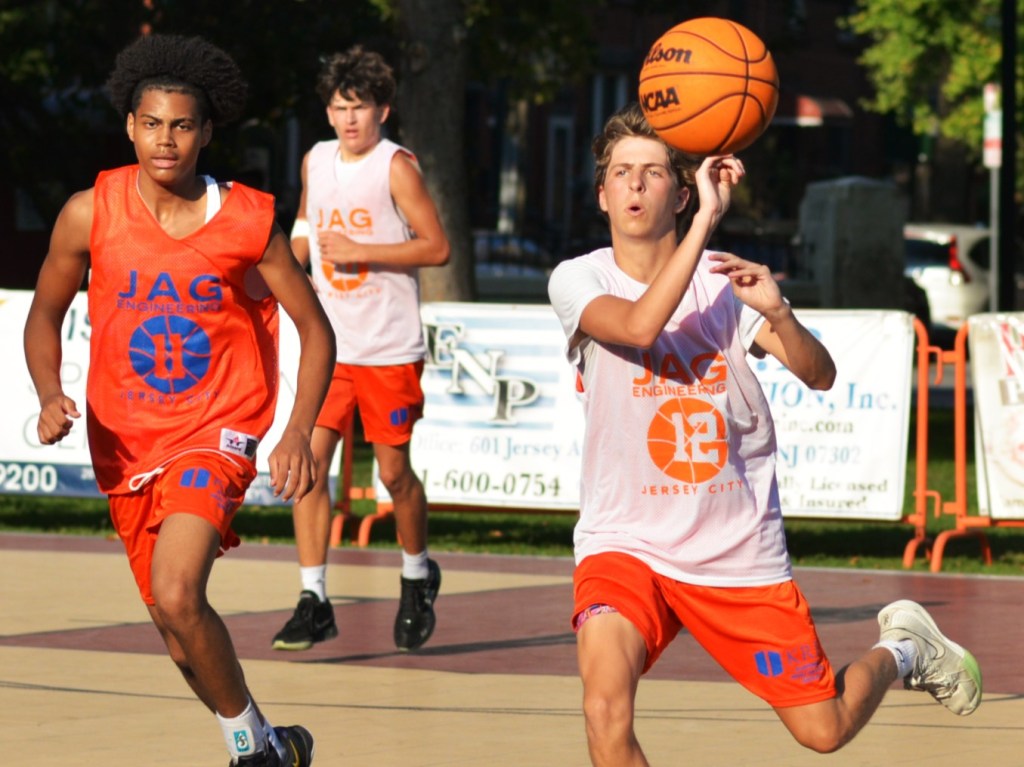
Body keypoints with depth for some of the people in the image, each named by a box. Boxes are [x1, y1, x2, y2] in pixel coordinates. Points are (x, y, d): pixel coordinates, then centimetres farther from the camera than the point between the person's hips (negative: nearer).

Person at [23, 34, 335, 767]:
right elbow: (45, 314, 7)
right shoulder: (91, 213, -7)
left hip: (216, 431, -4)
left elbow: (315, 328, -1)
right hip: (125, 439, 4)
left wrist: (299, 431, -14)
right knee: (179, 622, 12)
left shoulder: (249, 220, -10)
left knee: (176, 595, -25)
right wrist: (51, 396, -12)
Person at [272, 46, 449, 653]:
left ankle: (418, 576, 31)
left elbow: (437, 247, -14)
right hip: (330, 343, 5)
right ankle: (314, 602, -5)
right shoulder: (316, 161, 8)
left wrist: (359, 252, -18)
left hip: (390, 350, -4)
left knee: (394, 470, 4)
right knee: (310, 460, -7)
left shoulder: (396, 166, -10)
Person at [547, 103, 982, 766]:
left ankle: (902, 649, 41)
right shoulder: (580, 279, -7)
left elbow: (819, 376, -15)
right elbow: (639, 326, -29)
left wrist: (776, 313, -35)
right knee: (606, 709, -29)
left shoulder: (726, 278, -4)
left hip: (739, 553, 1)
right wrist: (706, 220, -31)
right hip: (625, 543, -1)